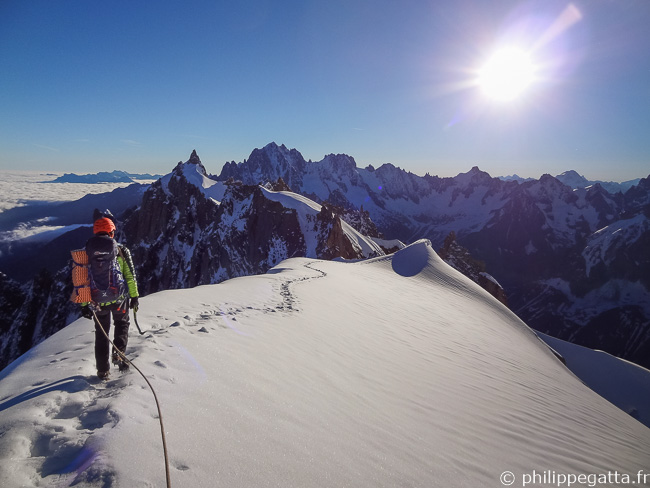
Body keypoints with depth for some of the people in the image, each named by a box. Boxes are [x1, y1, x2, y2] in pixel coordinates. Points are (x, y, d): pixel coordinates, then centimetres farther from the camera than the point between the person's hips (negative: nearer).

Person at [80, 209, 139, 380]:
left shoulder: (86, 252, -1)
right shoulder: (121, 250, -8)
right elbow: (130, 276, -5)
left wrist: (84, 305, 8)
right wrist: (134, 296, 5)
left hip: (97, 301, 2)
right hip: (119, 298, -2)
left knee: (101, 333, 17)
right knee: (122, 324, 24)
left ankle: (103, 370, 20)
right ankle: (119, 353, 4)